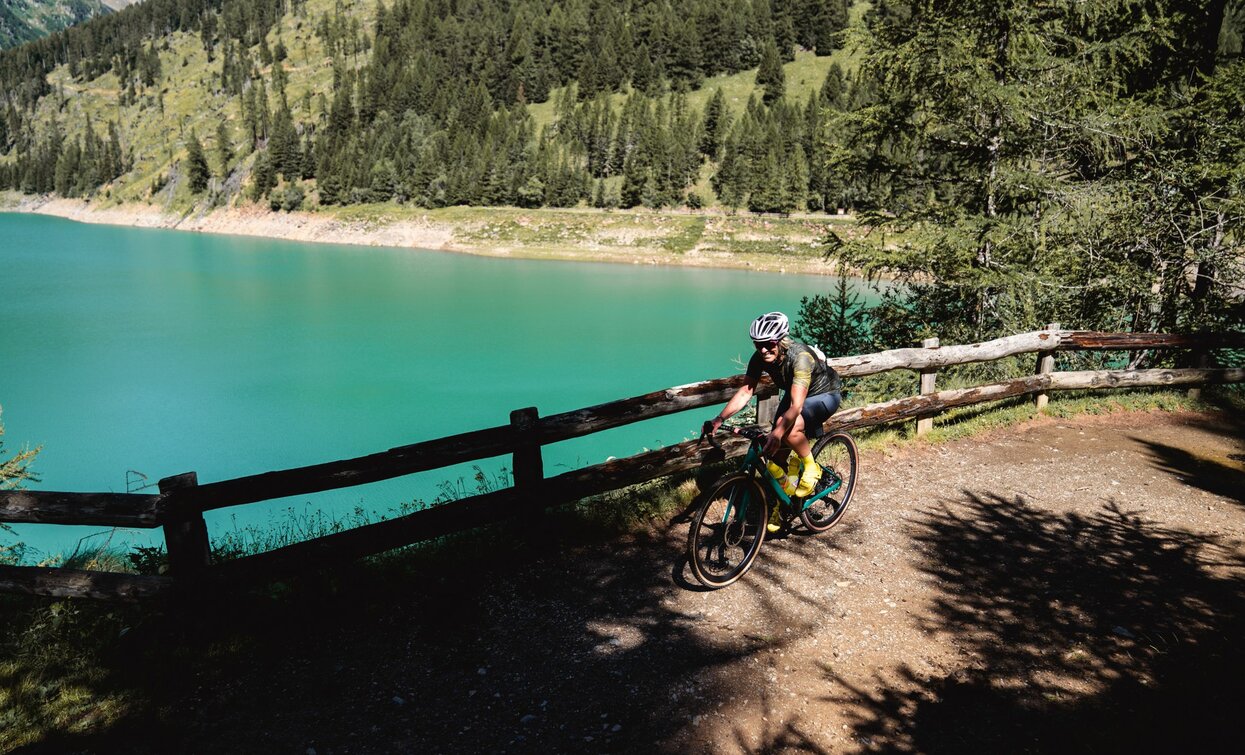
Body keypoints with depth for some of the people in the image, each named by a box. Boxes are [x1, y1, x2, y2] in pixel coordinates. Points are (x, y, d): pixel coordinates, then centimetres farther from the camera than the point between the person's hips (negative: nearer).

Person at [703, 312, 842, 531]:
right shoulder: (760, 358, -20)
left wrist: (777, 433, -59)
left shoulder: (800, 356, -37)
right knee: (776, 453, -4)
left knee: (790, 428, -35)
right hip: (794, 394, 6)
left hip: (824, 395, -6)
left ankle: (811, 468, -8)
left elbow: (796, 406, -45)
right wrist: (719, 419, -36)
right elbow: (745, 391, -23)